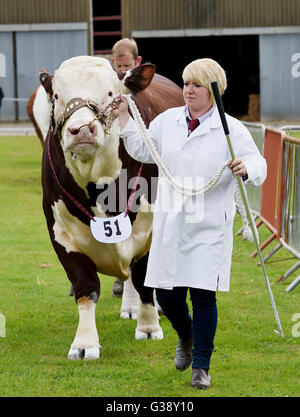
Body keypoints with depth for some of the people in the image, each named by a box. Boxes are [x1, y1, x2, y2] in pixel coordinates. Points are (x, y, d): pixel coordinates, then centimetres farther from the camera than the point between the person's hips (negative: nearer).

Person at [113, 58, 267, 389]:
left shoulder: (231, 129, -4)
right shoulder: (168, 120, 8)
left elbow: (259, 166, -7)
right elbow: (142, 151, 19)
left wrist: (246, 169, -29)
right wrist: (124, 119, 9)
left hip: (209, 228, -4)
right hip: (170, 225, 4)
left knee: (203, 296, -5)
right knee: (166, 294, 6)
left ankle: (201, 367, 9)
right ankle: (186, 337, 39)